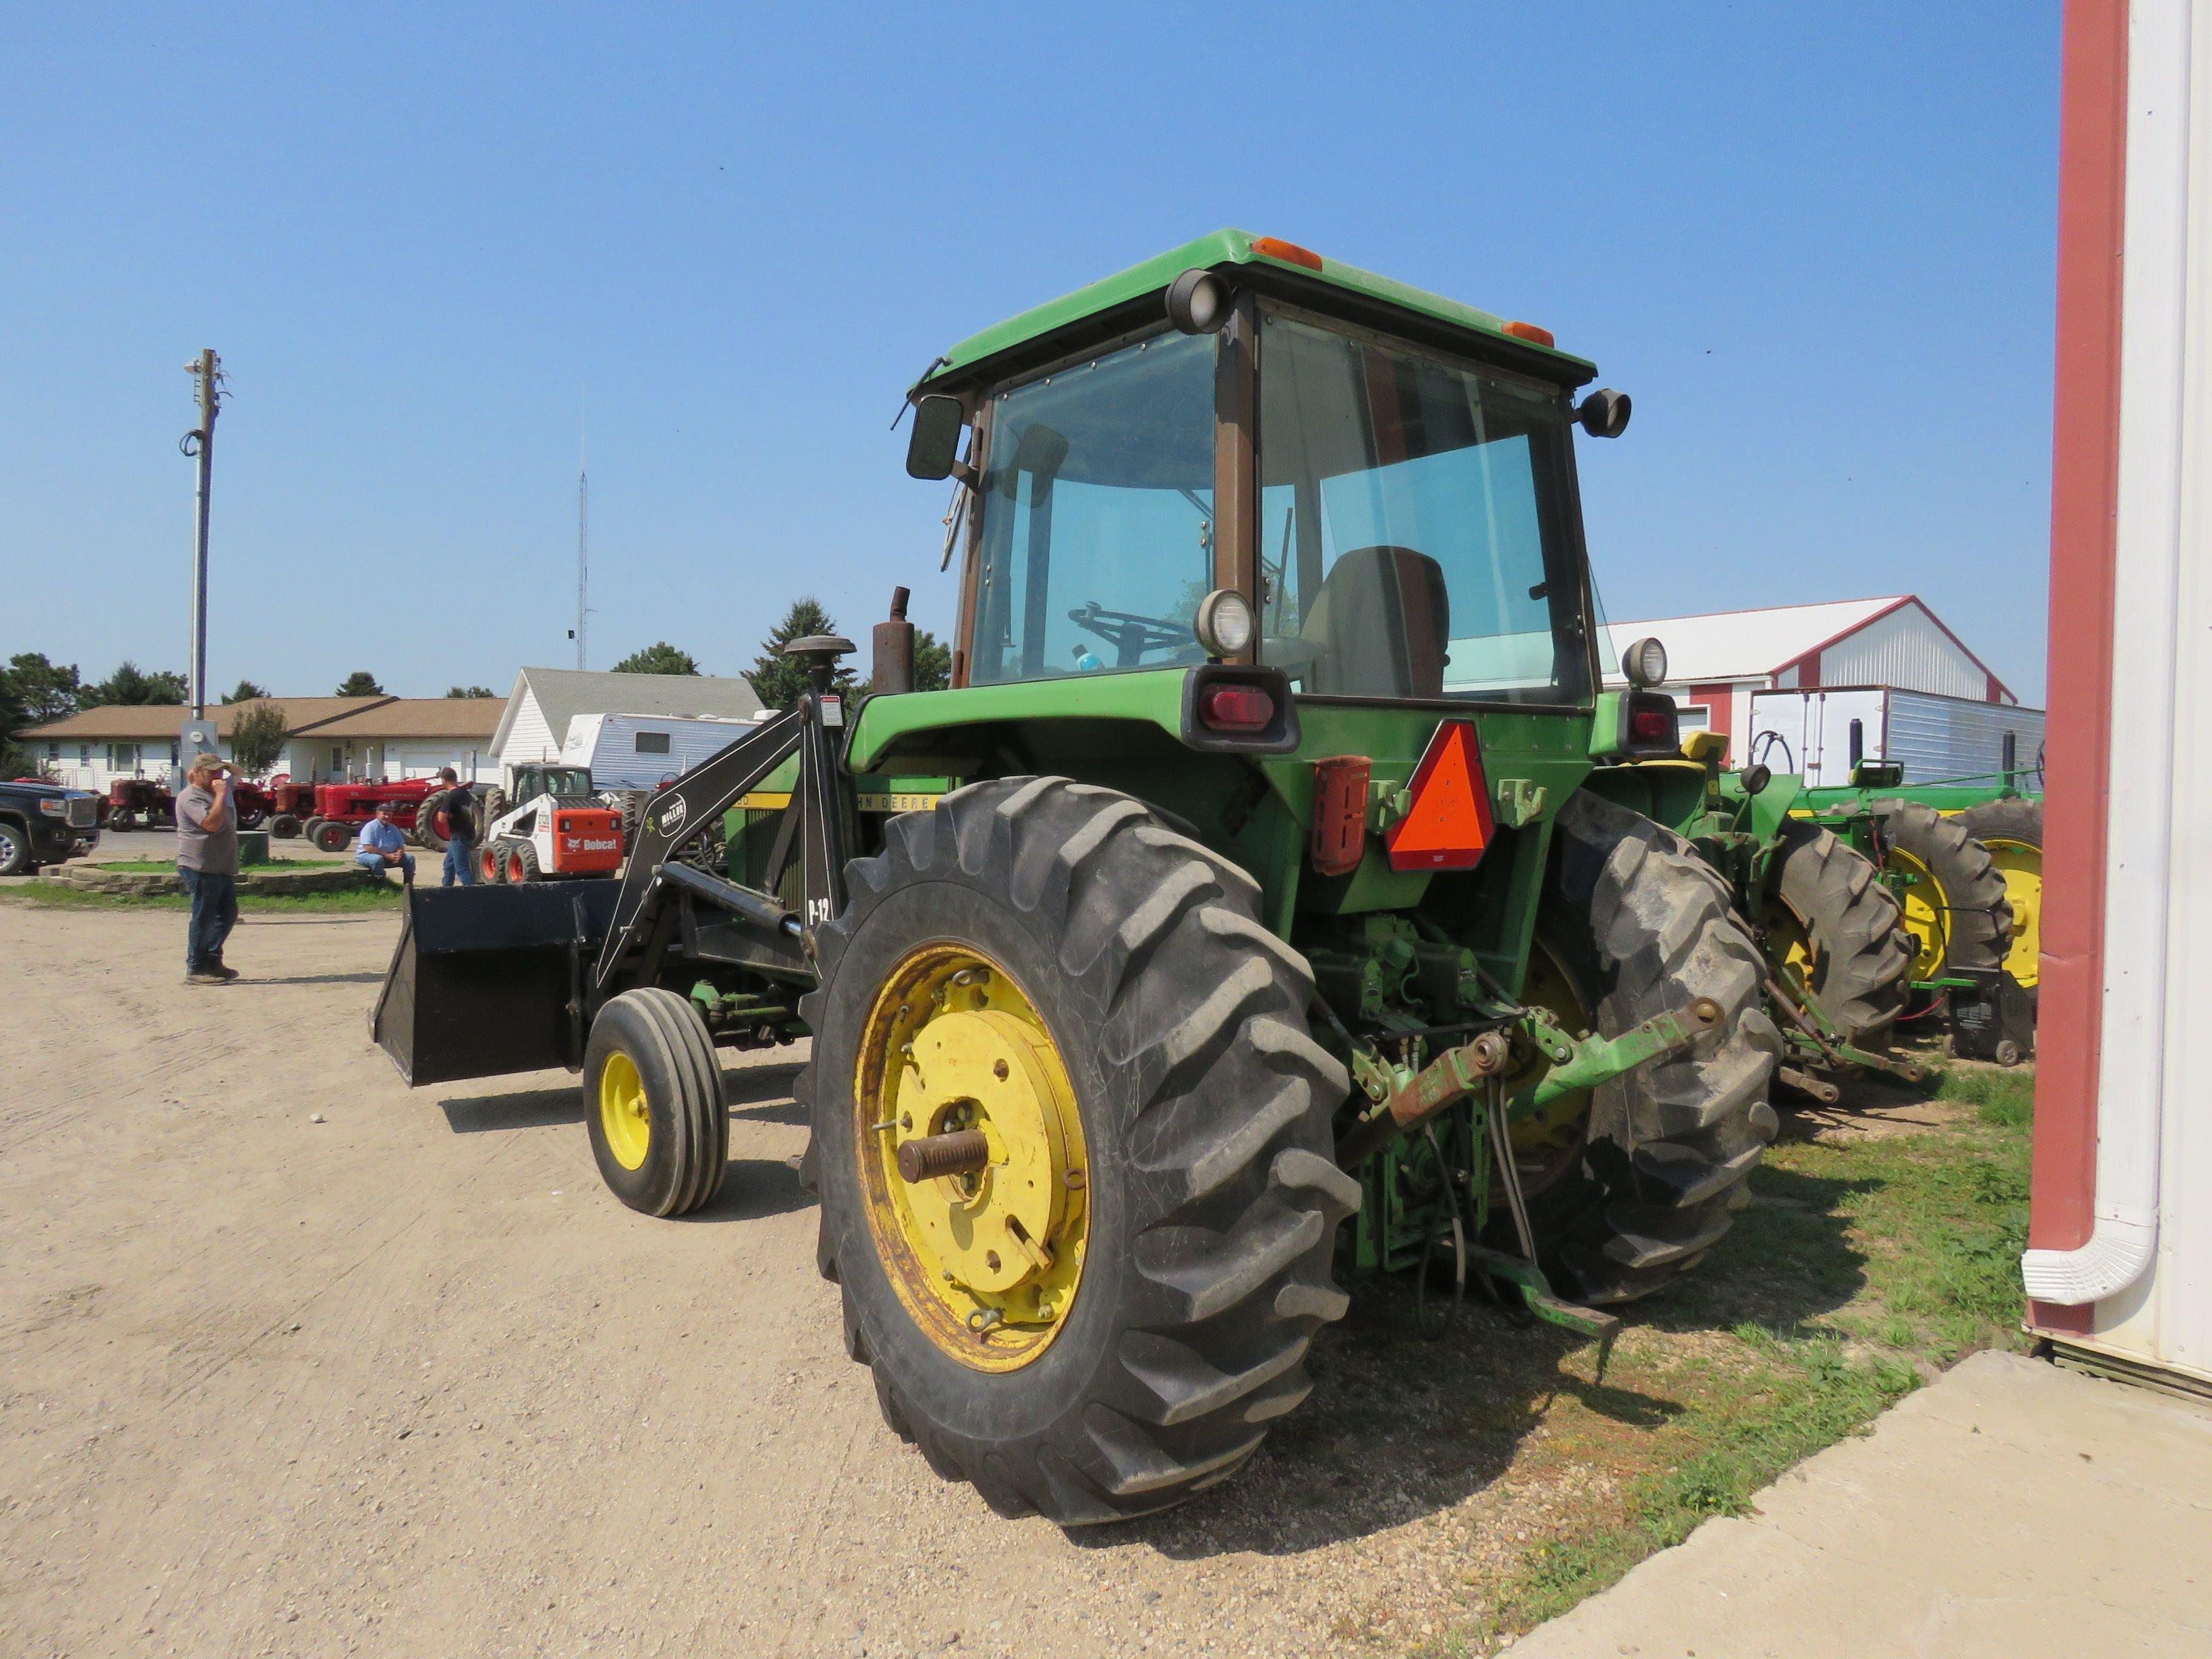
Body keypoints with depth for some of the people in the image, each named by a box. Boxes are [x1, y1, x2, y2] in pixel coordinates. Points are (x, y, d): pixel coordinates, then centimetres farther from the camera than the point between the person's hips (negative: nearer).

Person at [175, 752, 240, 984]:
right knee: (204, 918, -5)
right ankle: (195, 969, 2)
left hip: (222, 869, 10)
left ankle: (212, 961, 23)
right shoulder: (191, 798, -13)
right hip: (201, 868, -10)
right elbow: (212, 823, -26)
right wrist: (221, 795, -20)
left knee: (228, 915, 14)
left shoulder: (215, 792, 17)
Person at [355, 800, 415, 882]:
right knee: (378, 859, -39)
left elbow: (401, 846, 8)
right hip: (367, 856, -7)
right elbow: (368, 848, -22)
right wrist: (387, 856, -26)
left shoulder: (393, 828, 11)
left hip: (390, 856, 7)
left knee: (410, 858, -8)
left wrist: (398, 855, -17)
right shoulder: (370, 827, -11)